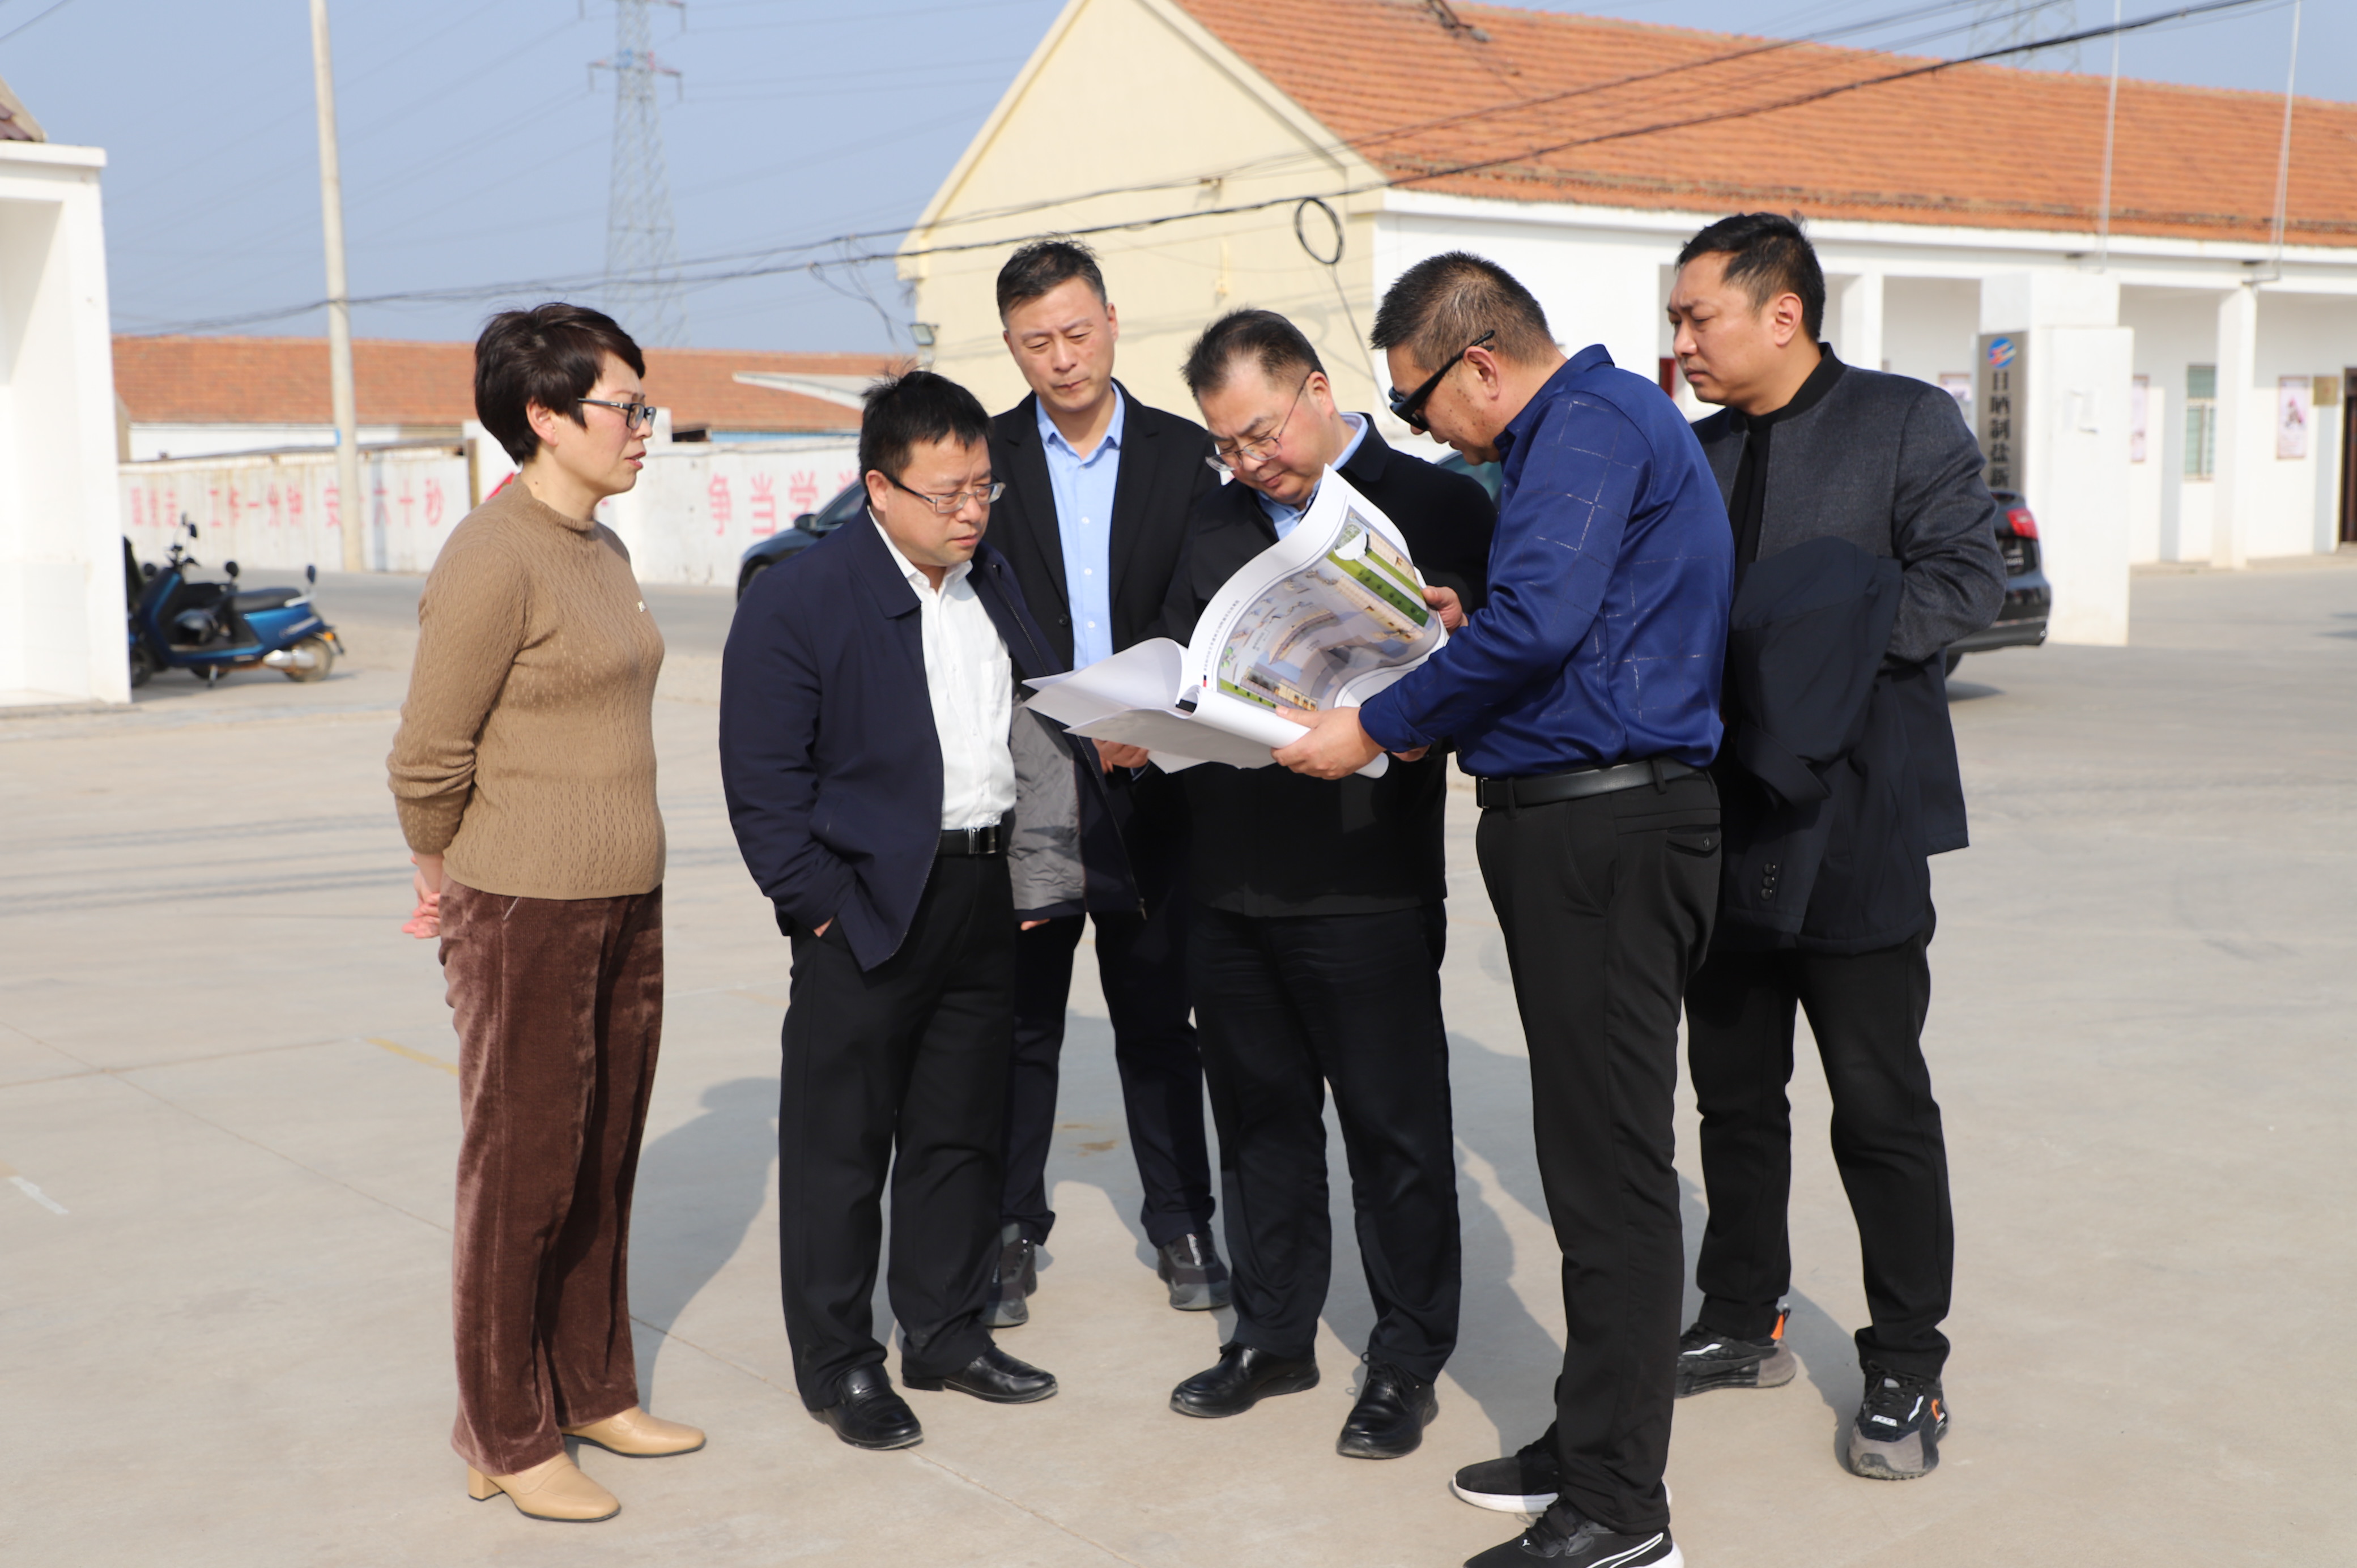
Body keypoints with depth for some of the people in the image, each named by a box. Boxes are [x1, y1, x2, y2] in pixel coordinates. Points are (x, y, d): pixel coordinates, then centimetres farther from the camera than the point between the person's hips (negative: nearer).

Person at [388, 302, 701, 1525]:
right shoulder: (492, 560, -17)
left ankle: (594, 1393, 30)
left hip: (624, 905, 8)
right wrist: (451, 885, 2)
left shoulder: (601, 552, 11)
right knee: (520, 1177, 3)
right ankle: (504, 1441, 17)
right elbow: (427, 759, -13)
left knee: (602, 1168, 16)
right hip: (525, 916, -8)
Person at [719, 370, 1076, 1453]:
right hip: (868, 905, -6)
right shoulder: (797, 602, -10)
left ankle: (945, 1331, 28)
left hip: (987, 897, 6)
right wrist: (821, 907, -14)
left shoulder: (997, 583, 10)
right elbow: (763, 782, -11)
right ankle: (836, 1362, 16)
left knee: (962, 1130, 15)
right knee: (841, 1143, 3)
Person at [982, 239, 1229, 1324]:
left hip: (1150, 782, 1)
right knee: (1020, 1019, 8)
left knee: (1160, 1017, 11)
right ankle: (1011, 1231, 21)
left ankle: (1180, 1223, 24)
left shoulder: (1183, 453, 3)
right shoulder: (985, 459, 1)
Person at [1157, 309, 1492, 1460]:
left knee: (1395, 1127, 4)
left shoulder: (1438, 507, -3)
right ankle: (1273, 1334, 31)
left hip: (1365, 876, -6)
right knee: (1259, 1113, 16)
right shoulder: (1214, 524, 16)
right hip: (1230, 877, 6)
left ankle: (1407, 1361, 18)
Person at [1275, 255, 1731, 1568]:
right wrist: (1464, 632, 16)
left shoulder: (1592, 425, -12)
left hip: (1602, 834, -11)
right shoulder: (1597, 421, 21)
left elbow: (1538, 621, -24)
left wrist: (1377, 728, -15)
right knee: (1597, 1157, 16)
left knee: (1610, 1165, -6)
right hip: (1585, 827, 11)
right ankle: (1598, 1442, 27)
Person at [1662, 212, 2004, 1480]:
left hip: (1853, 827, -6)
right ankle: (1744, 1324, 30)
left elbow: (1968, 576, -11)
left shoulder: (1908, 422, -3)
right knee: (1734, 1090, 15)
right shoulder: (1695, 451, 14)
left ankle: (1907, 1373, 14)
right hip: (1723, 825, 6)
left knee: (1881, 1108, 1)